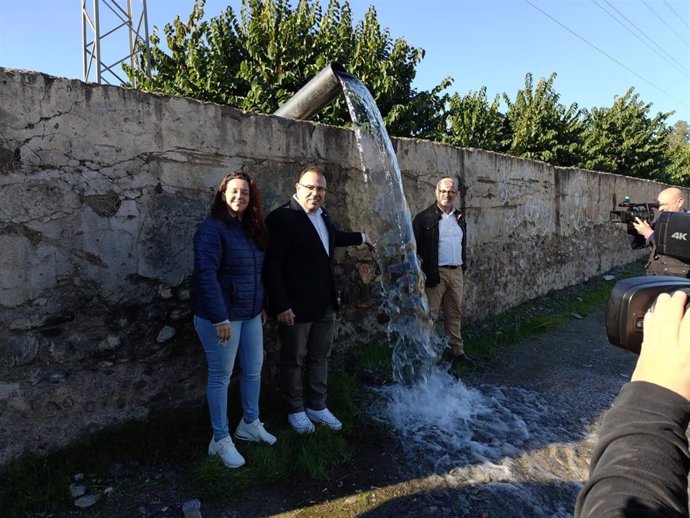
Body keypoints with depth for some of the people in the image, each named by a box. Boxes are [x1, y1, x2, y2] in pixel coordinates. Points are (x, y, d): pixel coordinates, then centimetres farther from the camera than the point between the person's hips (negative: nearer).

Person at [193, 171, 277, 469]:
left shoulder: (252, 229, 10)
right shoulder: (212, 228, -16)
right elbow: (205, 275, -22)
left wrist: (262, 305, 16)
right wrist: (220, 318, -25)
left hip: (250, 314, 8)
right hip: (222, 316, -8)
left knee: (253, 370, 16)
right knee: (221, 376, 3)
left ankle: (250, 424, 35)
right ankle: (221, 440, 18)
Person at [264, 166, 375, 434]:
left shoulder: (322, 214, 8)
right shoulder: (281, 217, -17)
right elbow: (272, 266, -19)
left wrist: (360, 238, 44)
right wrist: (281, 306, -22)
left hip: (325, 304, 7)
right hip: (296, 307, -7)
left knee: (319, 358, 17)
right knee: (294, 360, 10)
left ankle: (317, 406, 33)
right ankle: (296, 411, 28)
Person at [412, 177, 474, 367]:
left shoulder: (459, 217, 15)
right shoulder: (424, 217, -6)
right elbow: (414, 246, -9)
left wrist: (463, 264, 14)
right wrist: (421, 272, -15)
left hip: (456, 272, 6)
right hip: (435, 273, -6)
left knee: (455, 314, 13)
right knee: (430, 315, -2)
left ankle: (457, 351, 23)